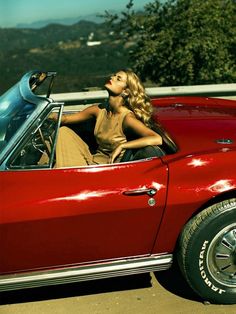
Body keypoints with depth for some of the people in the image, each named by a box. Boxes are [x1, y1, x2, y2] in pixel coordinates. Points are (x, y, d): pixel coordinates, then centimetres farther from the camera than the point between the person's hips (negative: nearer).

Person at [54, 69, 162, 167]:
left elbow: (157, 139, -34)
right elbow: (65, 118, 9)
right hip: (93, 160, 7)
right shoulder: (99, 110, -1)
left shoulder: (127, 117, -21)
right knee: (63, 132, -4)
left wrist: (121, 146, -31)